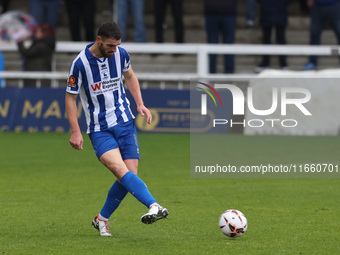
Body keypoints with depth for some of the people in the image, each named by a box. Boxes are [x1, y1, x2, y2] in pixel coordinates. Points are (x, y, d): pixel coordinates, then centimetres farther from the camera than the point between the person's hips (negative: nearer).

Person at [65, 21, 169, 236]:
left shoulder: (120, 54, -1)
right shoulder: (80, 64, -14)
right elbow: (70, 97, -4)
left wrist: (140, 104, 9)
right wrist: (76, 132, -10)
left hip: (125, 122, 4)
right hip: (100, 129, -4)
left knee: (130, 175, -3)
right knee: (121, 171, -25)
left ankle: (102, 219, 16)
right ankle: (154, 206, -43)